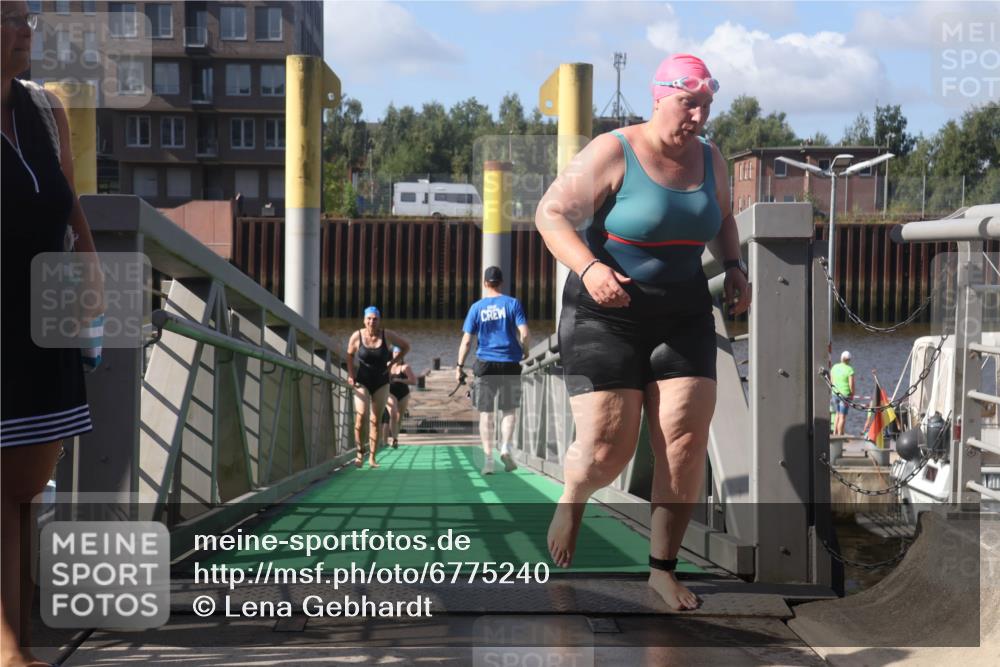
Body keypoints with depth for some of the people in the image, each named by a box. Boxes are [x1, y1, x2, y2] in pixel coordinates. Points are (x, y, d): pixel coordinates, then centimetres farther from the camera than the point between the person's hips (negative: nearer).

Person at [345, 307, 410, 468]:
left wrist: (392, 363, 0)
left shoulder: (387, 336, -7)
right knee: (361, 416, -18)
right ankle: (360, 451, -1)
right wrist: (350, 375, 1)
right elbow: (350, 355, 10)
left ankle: (372, 458, 5)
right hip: (362, 382, -1)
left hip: (381, 383, 1)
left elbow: (405, 346, 7)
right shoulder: (357, 336, -8)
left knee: (375, 420, 1)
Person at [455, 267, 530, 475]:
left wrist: (460, 366, 7)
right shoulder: (512, 303, -1)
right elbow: (524, 334, -7)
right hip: (510, 363, 0)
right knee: (509, 409, 12)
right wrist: (525, 353, 10)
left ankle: (488, 457, 1)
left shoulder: (477, 307, 2)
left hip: (485, 364, 0)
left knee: (486, 413, 6)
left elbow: (466, 341, 0)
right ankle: (505, 446, -9)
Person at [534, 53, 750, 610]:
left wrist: (734, 265, 5)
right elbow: (552, 214, -15)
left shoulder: (710, 159, 6)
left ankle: (663, 569, 7)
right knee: (607, 450, -8)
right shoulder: (613, 153, -13)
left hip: (683, 316, 5)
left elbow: (722, 219, 24)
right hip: (607, 318, -5)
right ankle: (573, 499, 29)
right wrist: (588, 268, -32)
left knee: (687, 443, -6)